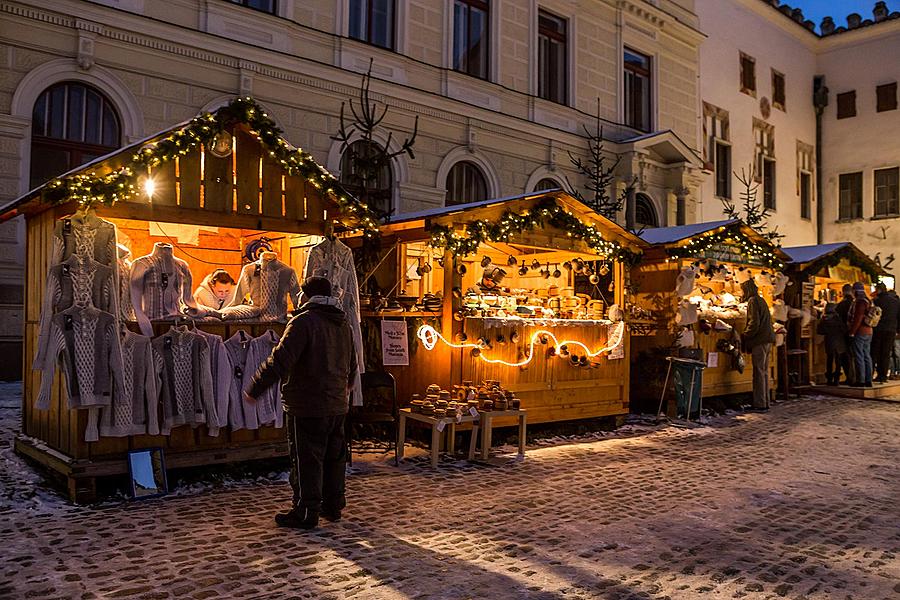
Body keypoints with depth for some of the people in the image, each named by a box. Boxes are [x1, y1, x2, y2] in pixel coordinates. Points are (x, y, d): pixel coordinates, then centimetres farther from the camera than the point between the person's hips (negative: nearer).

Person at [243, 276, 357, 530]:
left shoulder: (303, 321, -13)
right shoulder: (343, 323, 12)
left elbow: (280, 360, -21)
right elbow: (352, 366, 22)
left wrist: (255, 389, -15)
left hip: (308, 406, -8)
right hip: (337, 405, 8)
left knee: (306, 460, 1)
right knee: (334, 456, 16)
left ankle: (306, 513, 8)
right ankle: (333, 506, 26)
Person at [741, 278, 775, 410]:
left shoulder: (753, 301, -10)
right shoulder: (761, 300, 19)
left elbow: (754, 323, -18)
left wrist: (744, 337, -10)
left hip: (760, 341, -10)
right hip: (767, 340, 10)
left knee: (759, 372, -6)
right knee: (764, 372, 13)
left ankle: (760, 404, -4)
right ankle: (765, 402, 19)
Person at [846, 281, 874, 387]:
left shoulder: (860, 302, -16)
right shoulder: (868, 301, 15)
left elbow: (857, 319, -21)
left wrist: (851, 332, -17)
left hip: (859, 332, -10)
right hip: (868, 332, 10)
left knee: (859, 357, -6)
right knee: (867, 356, 11)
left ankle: (860, 380, -5)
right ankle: (868, 380, 14)